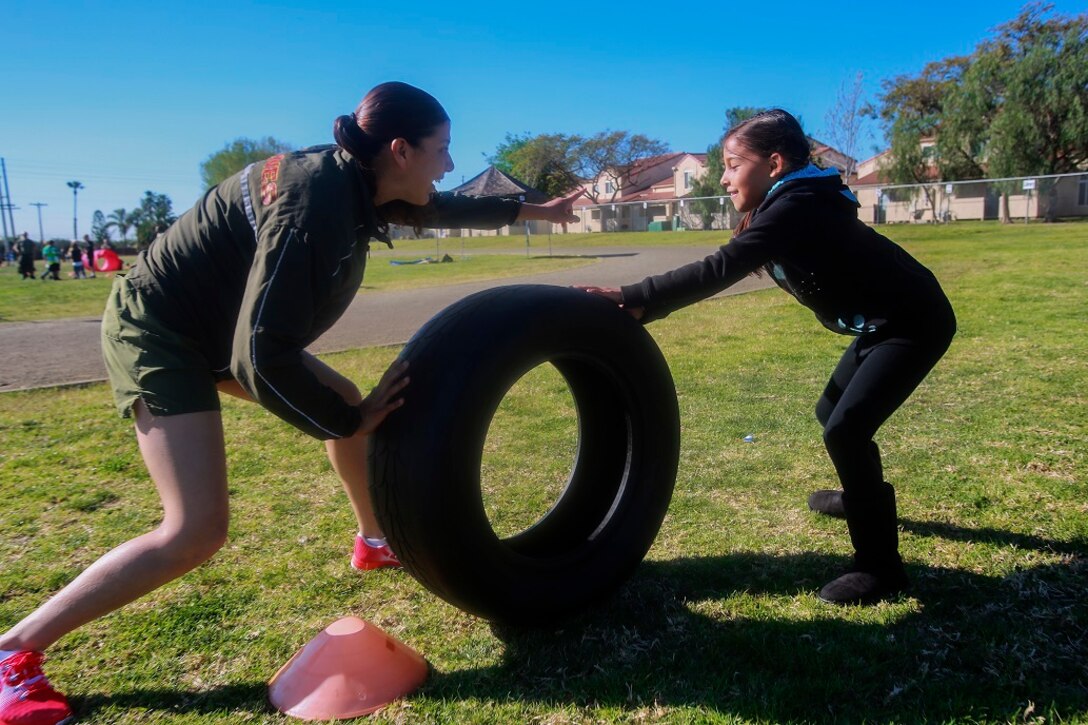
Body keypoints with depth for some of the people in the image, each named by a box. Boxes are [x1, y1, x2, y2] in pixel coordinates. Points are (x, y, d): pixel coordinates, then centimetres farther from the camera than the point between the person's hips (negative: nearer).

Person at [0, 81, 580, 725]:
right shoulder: (314, 203, -32)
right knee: (197, 532, -16)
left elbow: (438, 209, 18)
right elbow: (261, 357, -33)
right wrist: (351, 424, -20)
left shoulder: (356, 182, -4)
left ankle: (376, 542, 35)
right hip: (156, 332, -10)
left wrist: (530, 210, 27)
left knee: (346, 402, 16)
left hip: (224, 326, 10)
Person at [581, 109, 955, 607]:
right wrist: (643, 302, -8)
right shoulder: (790, 204, 4)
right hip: (881, 322, 11)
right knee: (833, 412, 21)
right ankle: (864, 497, 47)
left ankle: (880, 567, -6)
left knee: (845, 429, -17)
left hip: (915, 324, -10)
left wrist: (631, 299, -39)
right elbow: (729, 267, 2)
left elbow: (719, 271, -37)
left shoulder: (793, 209, -26)